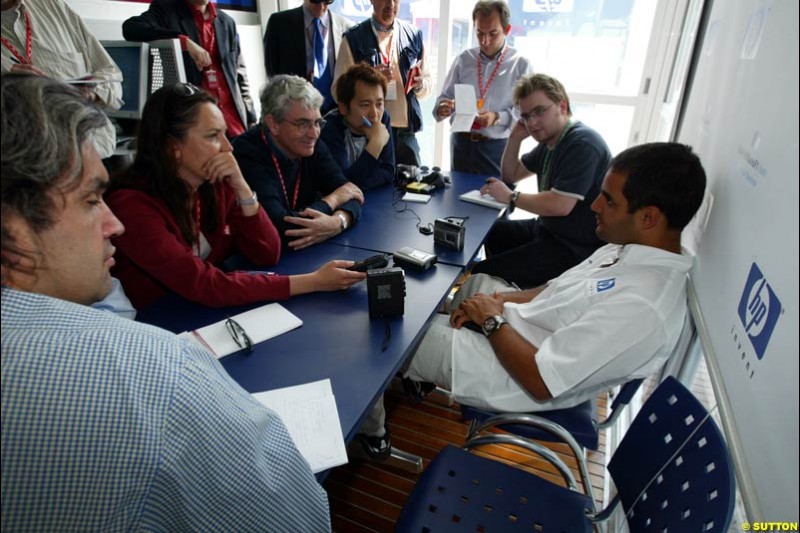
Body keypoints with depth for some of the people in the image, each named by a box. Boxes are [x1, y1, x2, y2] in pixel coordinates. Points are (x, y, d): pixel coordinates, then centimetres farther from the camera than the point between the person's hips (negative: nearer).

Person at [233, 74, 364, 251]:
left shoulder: (312, 145, 0)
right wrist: (333, 199, -14)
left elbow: (352, 195, -5)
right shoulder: (246, 154, -19)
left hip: (308, 253, 5)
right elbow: (281, 227, -27)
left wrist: (339, 221, -28)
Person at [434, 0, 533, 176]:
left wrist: (497, 118, -23)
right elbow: (445, 97, 11)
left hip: (497, 147, -2)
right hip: (461, 144, 3)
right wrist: (441, 109, -12)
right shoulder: (463, 59, 7)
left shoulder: (521, 64, -1)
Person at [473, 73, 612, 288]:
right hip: (548, 228, 10)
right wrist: (515, 138, 3)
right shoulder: (550, 141, 10)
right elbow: (511, 175, 20)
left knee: (482, 274, -17)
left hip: (574, 248, -10)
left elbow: (559, 205, -31)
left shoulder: (582, 143, -22)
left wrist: (510, 197, -17)